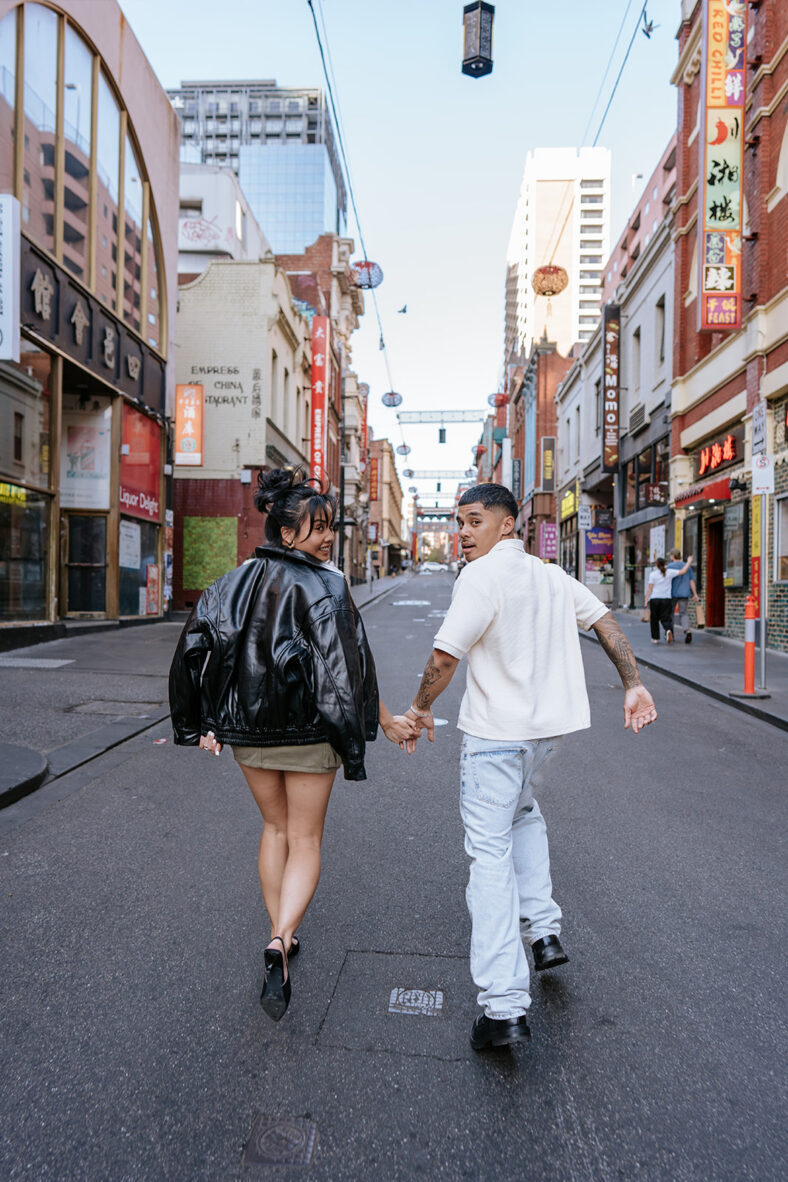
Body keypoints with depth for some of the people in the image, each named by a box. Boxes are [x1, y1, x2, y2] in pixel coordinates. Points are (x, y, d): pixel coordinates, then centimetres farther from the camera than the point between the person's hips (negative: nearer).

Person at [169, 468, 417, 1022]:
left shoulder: (237, 582, 2)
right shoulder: (323, 587, -14)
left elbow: (195, 647, 1)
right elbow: (345, 667, -18)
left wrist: (203, 724, 7)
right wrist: (387, 721, -8)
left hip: (247, 729, 5)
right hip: (307, 732, -5)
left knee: (276, 828, 23)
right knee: (305, 840, 9)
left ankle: (280, 935, 31)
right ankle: (281, 940, -8)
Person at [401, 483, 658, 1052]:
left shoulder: (482, 576, -16)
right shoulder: (552, 575, 9)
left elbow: (445, 655, -20)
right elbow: (606, 623, 12)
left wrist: (421, 707, -5)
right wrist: (634, 685, 15)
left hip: (495, 732, -8)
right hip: (549, 724, 8)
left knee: (490, 854, -2)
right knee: (522, 812, 31)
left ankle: (504, 1005, -4)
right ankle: (544, 931, 27)